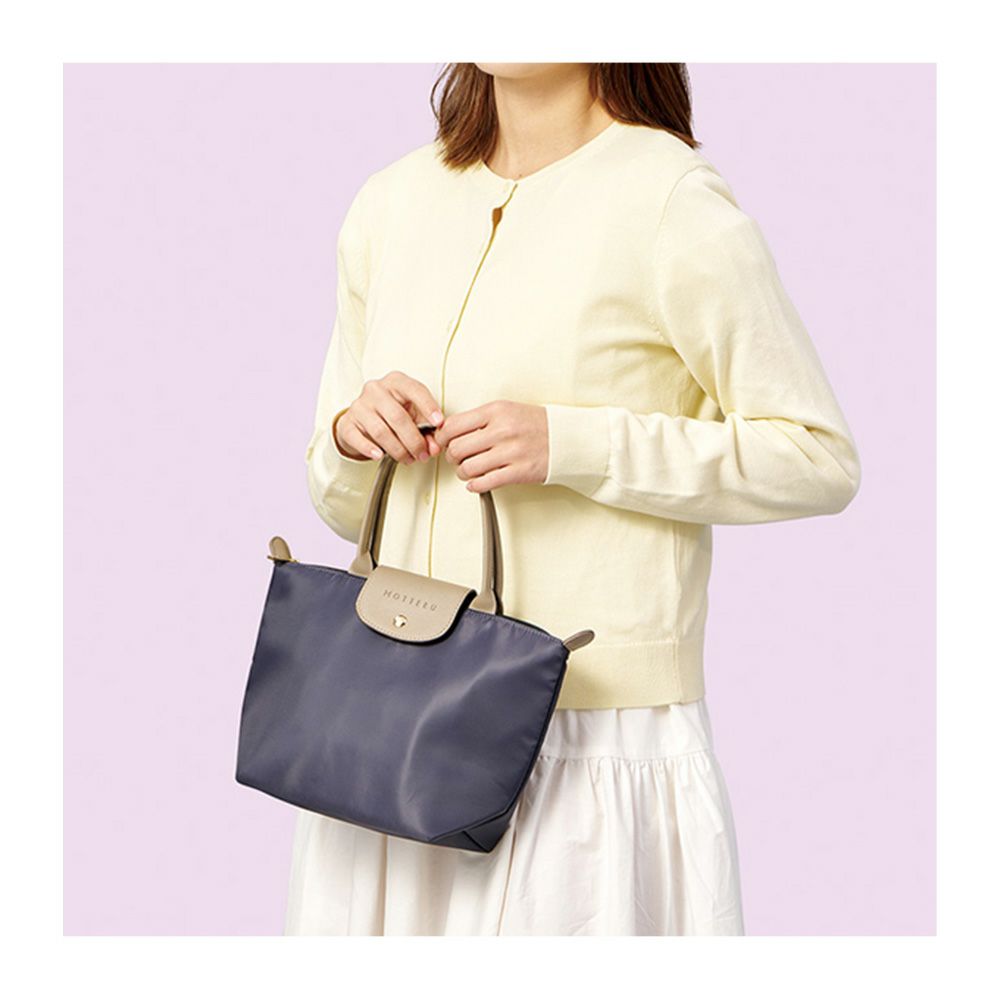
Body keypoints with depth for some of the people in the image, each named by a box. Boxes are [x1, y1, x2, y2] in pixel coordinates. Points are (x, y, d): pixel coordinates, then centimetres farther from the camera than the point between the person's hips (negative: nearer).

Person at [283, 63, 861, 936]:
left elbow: (820, 459, -8)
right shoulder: (392, 203, 10)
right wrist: (354, 438, -7)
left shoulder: (672, 202, -8)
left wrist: (571, 445, -16)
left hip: (597, 742, -5)